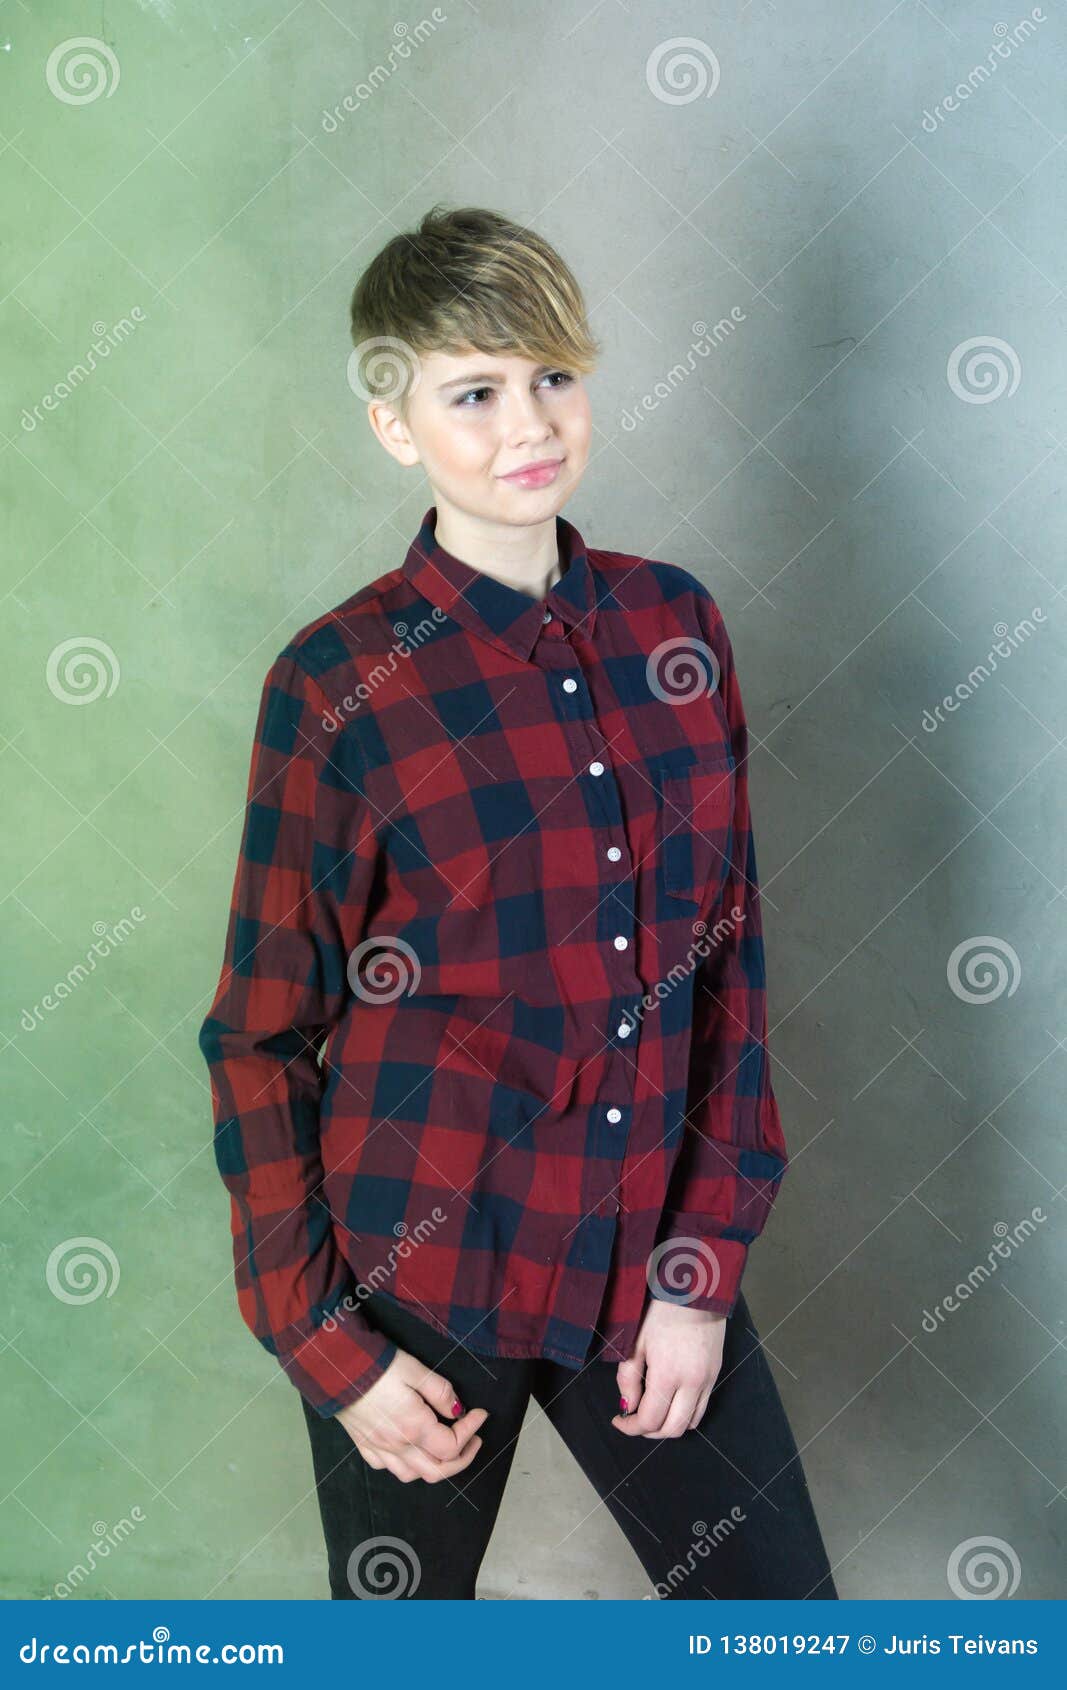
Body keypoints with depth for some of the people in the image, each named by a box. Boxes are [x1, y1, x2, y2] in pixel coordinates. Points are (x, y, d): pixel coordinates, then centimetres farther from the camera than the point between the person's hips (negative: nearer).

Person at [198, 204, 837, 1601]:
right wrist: (326, 1345, -6)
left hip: (644, 1260, 4)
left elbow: (731, 950, 3)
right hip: (419, 1275, -3)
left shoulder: (675, 624, 0)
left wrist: (704, 1262, -1)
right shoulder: (338, 687, -11)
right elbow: (261, 1039, -6)